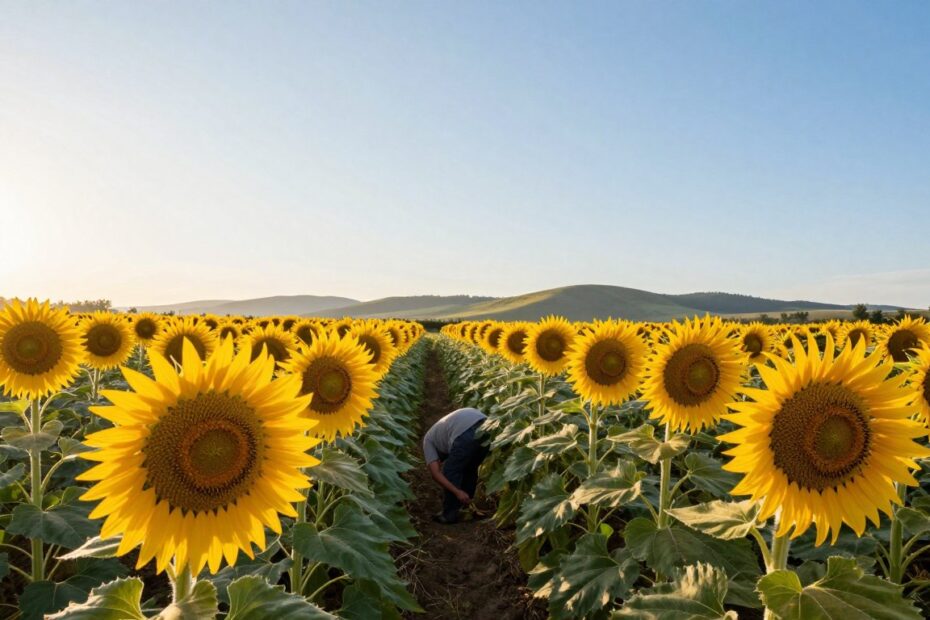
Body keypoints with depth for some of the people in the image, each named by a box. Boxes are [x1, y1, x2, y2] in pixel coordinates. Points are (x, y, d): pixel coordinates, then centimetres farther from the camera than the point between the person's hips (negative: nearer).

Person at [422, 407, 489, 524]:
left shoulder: (428, 439, 26)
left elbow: (435, 473, 10)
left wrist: (458, 492, 5)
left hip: (467, 433, -7)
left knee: (451, 472, 14)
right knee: (470, 469, 26)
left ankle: (449, 515, 20)